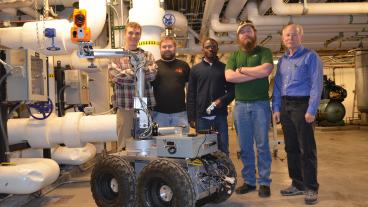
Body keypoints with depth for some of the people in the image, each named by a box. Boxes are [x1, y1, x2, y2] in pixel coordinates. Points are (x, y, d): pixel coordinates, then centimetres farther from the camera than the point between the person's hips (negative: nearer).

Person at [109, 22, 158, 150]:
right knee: (125, 145, 6)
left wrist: (128, 73, -14)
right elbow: (116, 76, -11)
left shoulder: (147, 55, 11)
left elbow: (152, 74, -7)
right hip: (125, 106, -2)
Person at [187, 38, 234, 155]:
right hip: (201, 116, 0)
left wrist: (222, 100, -11)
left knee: (223, 149, 3)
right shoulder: (195, 69, 10)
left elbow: (232, 89, 9)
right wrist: (191, 117, 0)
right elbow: (191, 95, 7)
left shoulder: (224, 68, 10)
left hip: (220, 115, 0)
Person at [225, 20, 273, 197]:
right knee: (245, 147, 8)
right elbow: (229, 76, -5)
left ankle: (264, 182, 11)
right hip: (240, 105, 3)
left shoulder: (264, 52, 5)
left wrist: (242, 70, -4)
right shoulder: (234, 55, 12)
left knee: (262, 145, 1)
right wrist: (256, 74, -9)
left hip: (260, 104, -3)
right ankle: (249, 181, 19)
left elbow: (265, 70, -15)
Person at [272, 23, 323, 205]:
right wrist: (276, 108, 7)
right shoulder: (282, 60, 16)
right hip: (285, 106, 6)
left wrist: (311, 110, -17)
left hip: (302, 105, -6)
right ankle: (298, 184, 21)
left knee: (306, 149, -4)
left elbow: (316, 84, -10)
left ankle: (311, 188, 7)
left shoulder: (310, 57, -3)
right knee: (291, 148, 10)